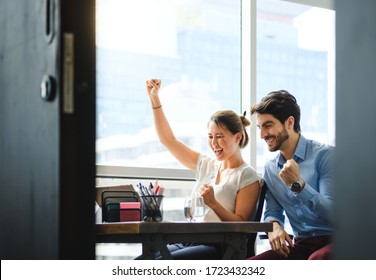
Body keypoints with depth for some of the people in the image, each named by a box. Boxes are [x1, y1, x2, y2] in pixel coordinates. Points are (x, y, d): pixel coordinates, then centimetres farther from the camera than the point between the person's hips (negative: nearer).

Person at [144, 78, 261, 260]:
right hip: (187, 242, 7)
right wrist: (154, 99, 16)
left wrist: (213, 204, -20)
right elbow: (168, 140, 22)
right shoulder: (206, 165, 19)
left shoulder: (247, 177, -1)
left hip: (219, 248, -6)